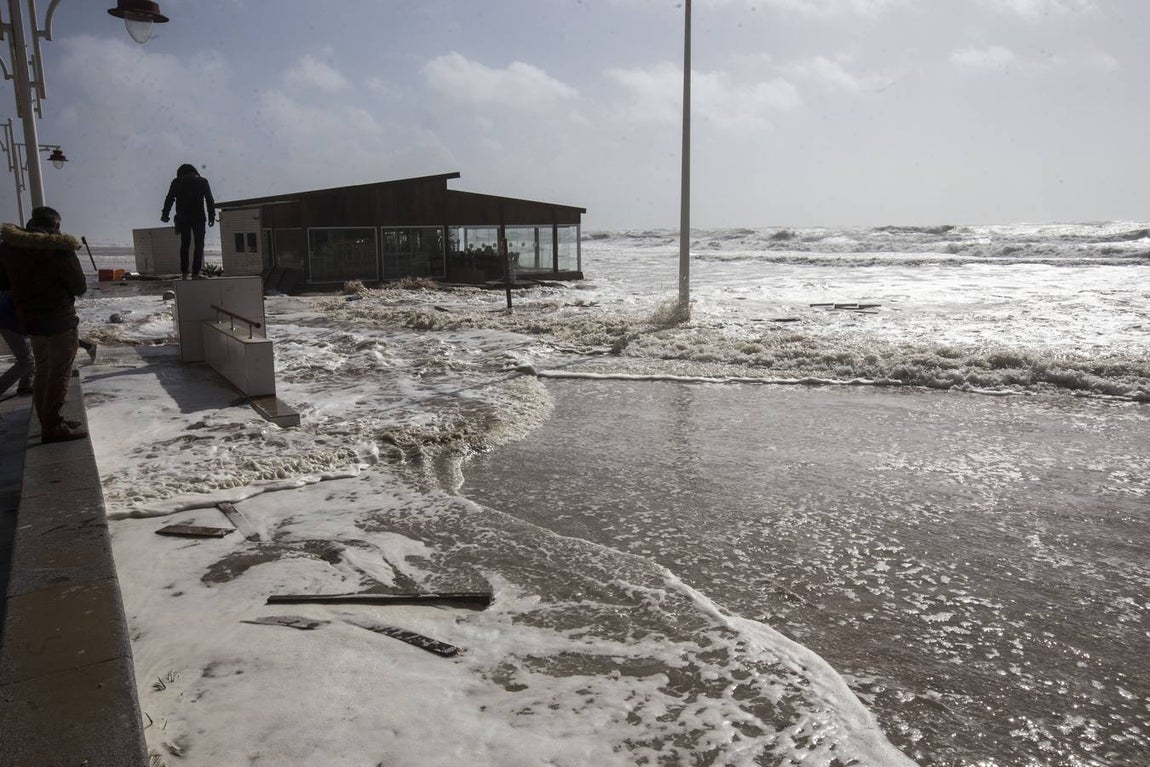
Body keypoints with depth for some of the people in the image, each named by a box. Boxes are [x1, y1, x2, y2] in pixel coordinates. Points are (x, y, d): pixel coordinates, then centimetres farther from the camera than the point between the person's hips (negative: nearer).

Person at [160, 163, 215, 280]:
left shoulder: (176, 182, 7)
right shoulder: (203, 181, 7)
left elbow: (169, 199, 4)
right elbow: (210, 200, 2)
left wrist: (164, 215, 10)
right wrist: (212, 216, 3)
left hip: (182, 218, 1)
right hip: (198, 217, -1)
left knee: (184, 244, 12)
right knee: (199, 244, 3)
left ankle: (184, 273, 8)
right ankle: (195, 273, -7)